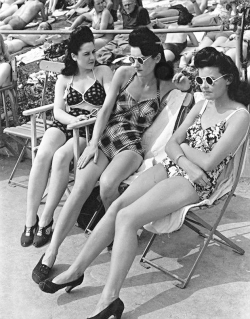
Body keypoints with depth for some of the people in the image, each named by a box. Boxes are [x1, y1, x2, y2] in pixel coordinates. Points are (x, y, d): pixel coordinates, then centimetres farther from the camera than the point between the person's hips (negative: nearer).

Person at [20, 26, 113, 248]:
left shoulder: (103, 72, 8)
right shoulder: (64, 79, 16)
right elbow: (58, 110, 6)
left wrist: (90, 118, -22)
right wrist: (74, 119, -15)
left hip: (91, 130, -3)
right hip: (64, 125, 3)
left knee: (61, 156, -33)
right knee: (43, 155, -29)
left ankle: (46, 220, -24)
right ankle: (30, 219, -22)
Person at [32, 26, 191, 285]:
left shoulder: (164, 86, 6)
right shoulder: (123, 73, 6)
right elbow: (106, 109, 2)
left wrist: (183, 84, 1)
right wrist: (94, 143, -8)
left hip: (132, 144, -1)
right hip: (105, 135, 2)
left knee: (107, 183, -32)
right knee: (80, 187, -22)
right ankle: (51, 252, -17)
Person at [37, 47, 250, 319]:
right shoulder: (202, 105, 15)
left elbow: (209, 162, -16)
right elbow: (171, 145, 8)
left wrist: (182, 145, 0)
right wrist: (186, 162, -12)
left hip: (196, 182, -7)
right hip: (170, 166, 7)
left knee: (127, 218, -24)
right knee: (116, 206, -15)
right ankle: (75, 271, -7)